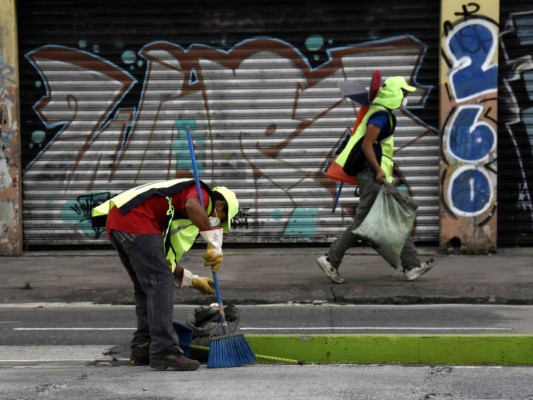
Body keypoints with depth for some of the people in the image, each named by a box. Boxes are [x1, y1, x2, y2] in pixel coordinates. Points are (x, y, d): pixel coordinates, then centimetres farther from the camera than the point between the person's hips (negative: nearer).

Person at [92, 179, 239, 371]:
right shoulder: (202, 193, 8)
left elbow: (166, 261, 33)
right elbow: (192, 206, -19)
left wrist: (194, 280, 38)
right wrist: (214, 246, -18)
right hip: (136, 220, -10)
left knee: (145, 288, 19)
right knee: (159, 285, -8)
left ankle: (142, 350, 21)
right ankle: (165, 353, -11)